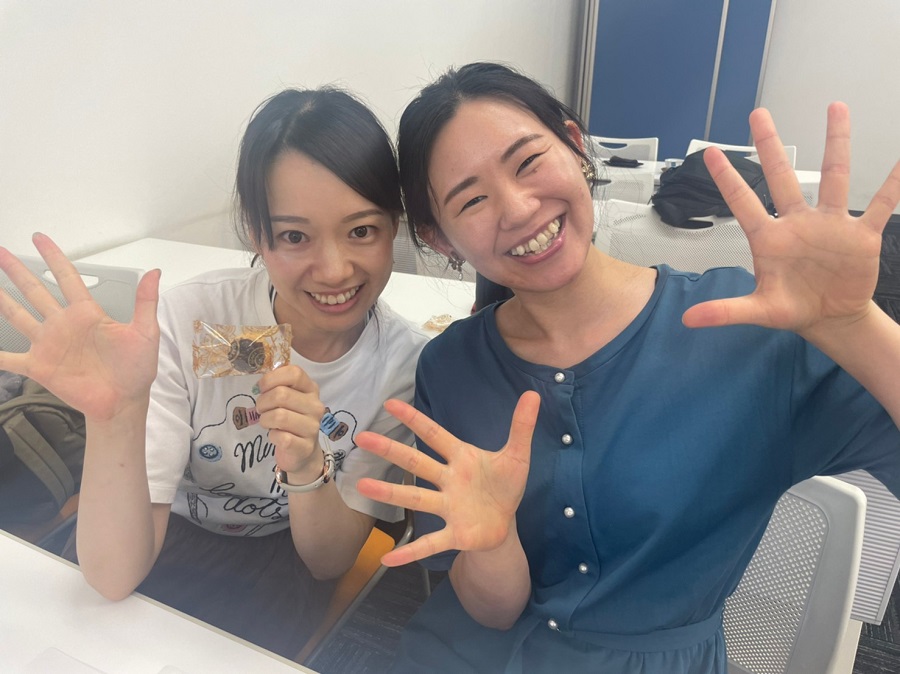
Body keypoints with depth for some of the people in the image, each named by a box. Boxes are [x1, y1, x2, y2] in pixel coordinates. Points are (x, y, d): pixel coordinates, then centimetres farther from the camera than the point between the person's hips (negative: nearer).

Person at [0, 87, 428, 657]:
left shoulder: (407, 362, -20)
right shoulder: (187, 321, -26)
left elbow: (330, 561, -15)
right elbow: (115, 577, -26)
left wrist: (307, 466, -35)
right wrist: (116, 416, -43)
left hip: (284, 574, 2)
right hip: (155, 551, -1)